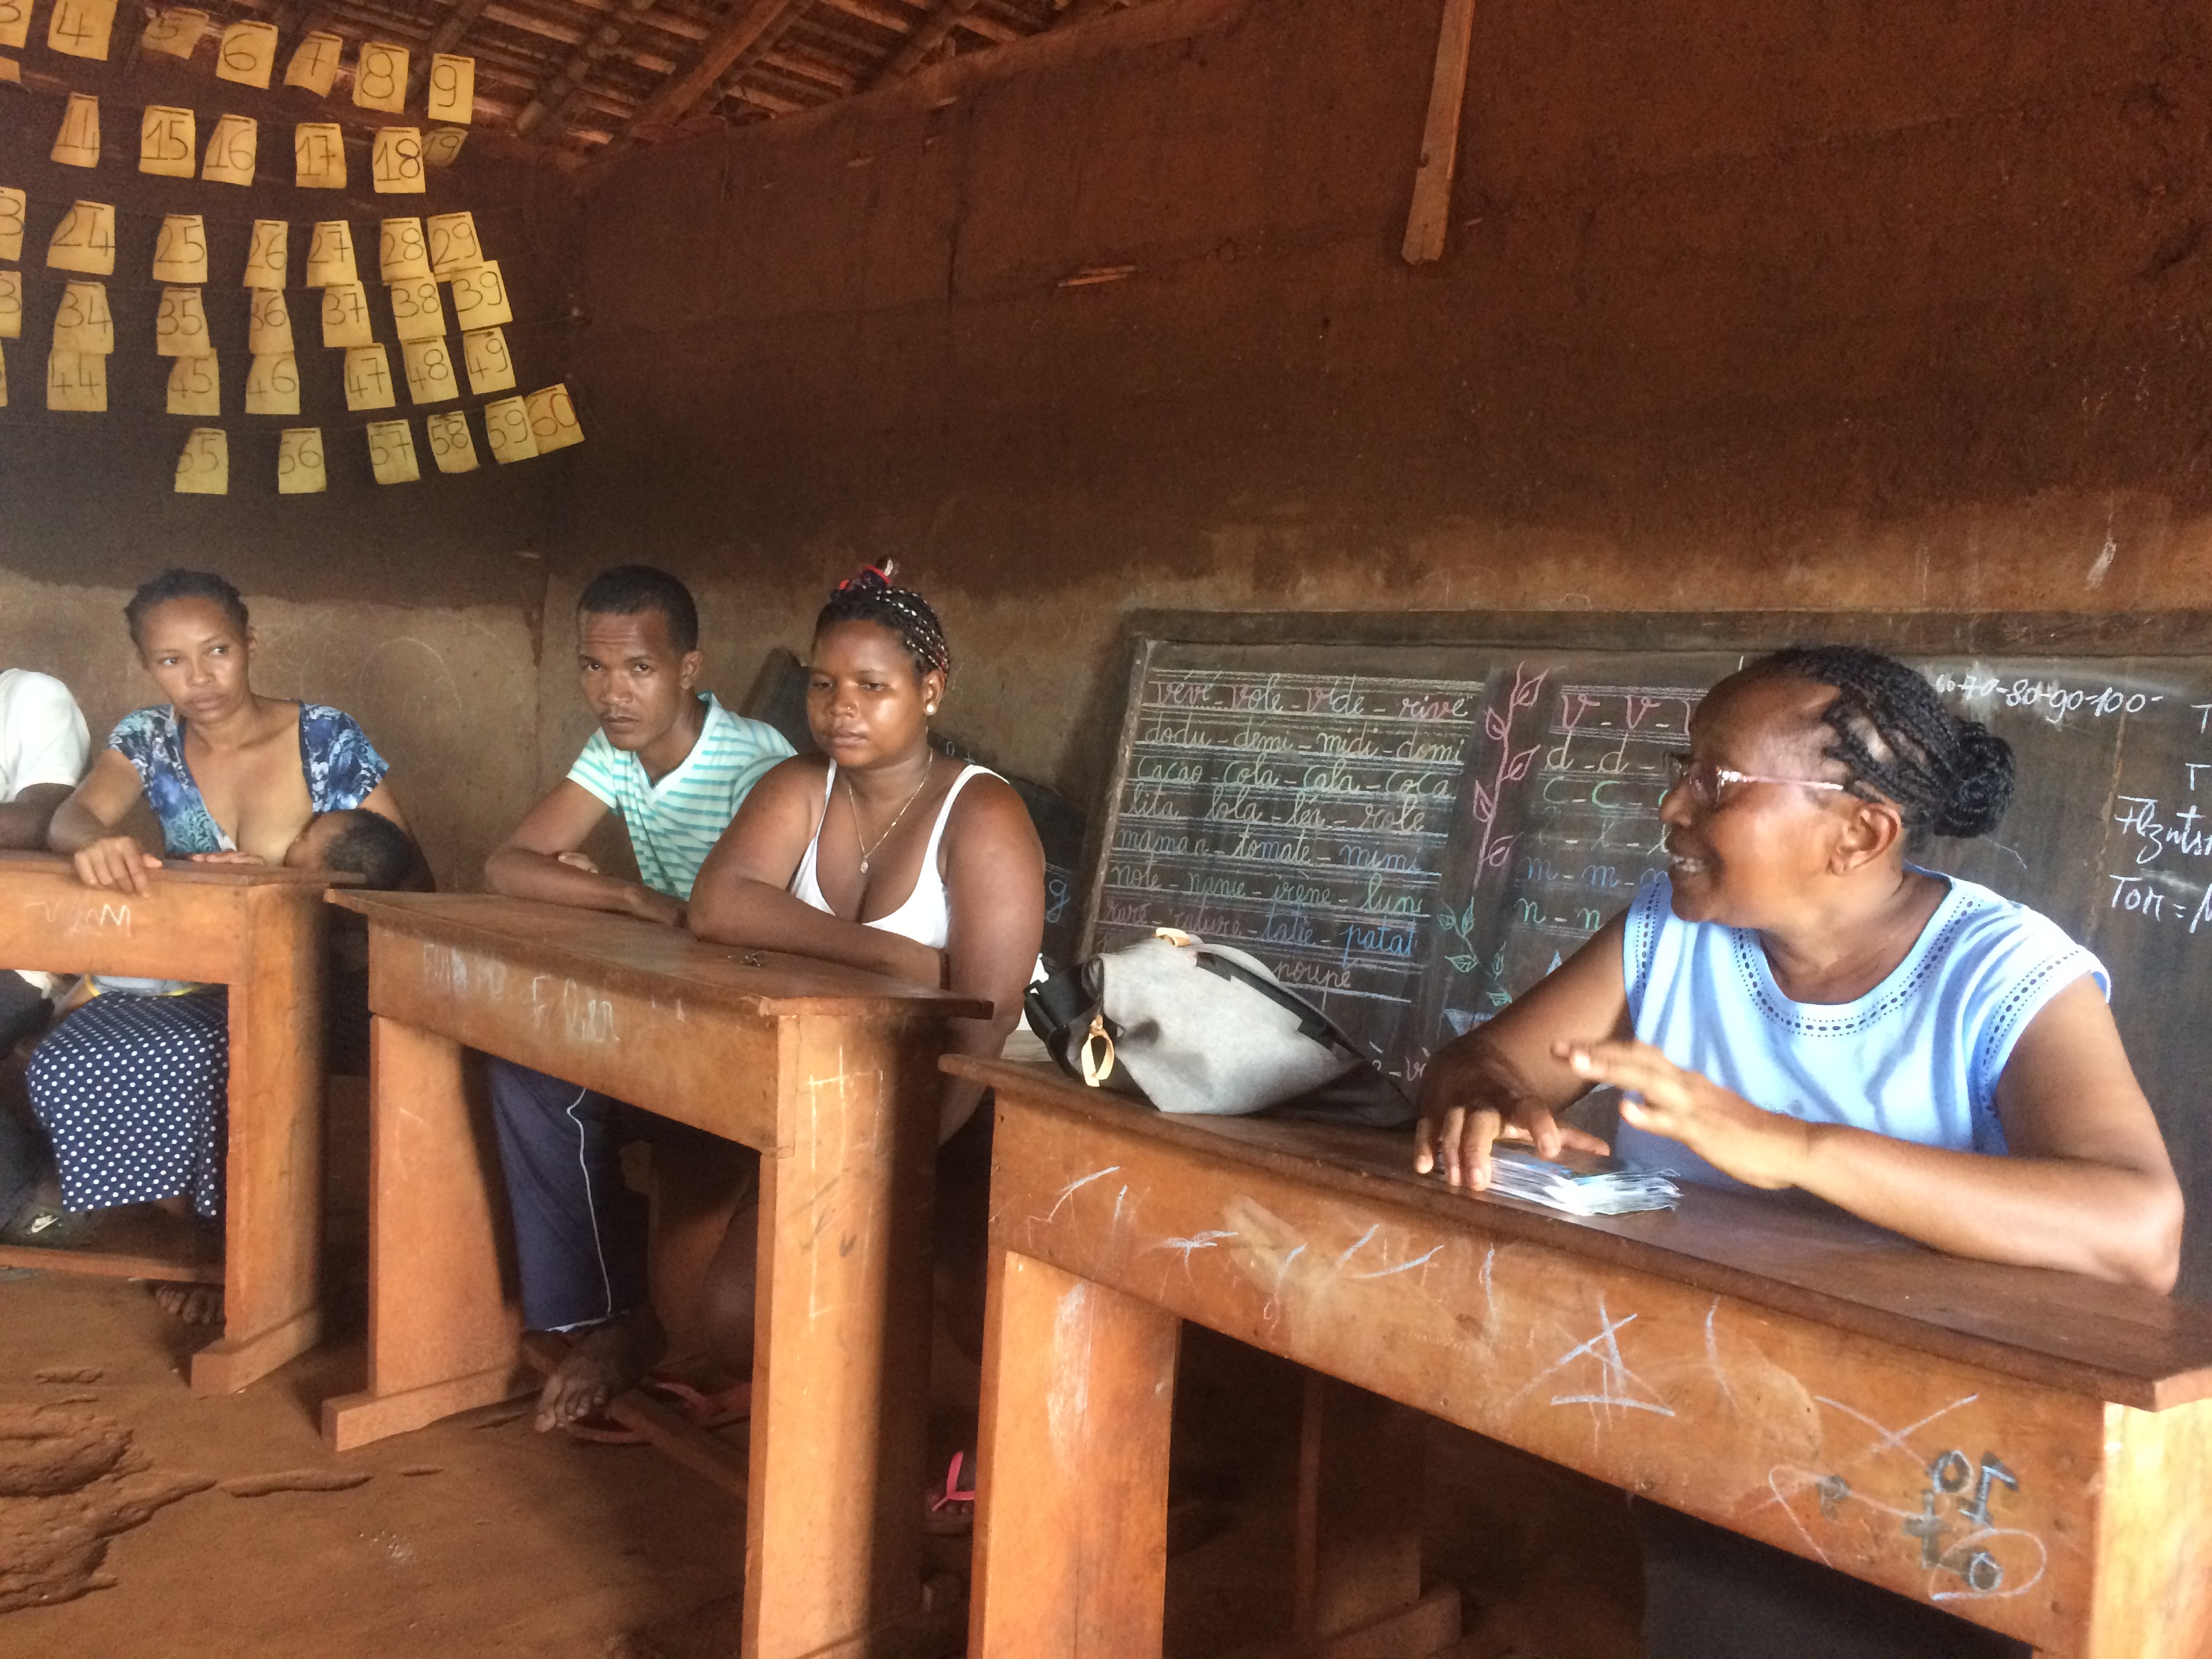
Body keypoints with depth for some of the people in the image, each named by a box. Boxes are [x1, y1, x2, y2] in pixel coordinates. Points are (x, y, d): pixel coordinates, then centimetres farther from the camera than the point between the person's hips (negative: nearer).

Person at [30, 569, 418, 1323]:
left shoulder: (328, 738, -7)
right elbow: (71, 818, -12)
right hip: (188, 977, 4)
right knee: (67, 1064, -20)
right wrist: (95, 843, -38)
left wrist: (283, 871, -26)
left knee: (193, 1057, -31)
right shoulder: (147, 740, 5)